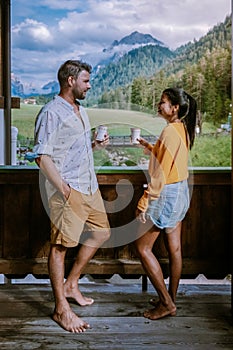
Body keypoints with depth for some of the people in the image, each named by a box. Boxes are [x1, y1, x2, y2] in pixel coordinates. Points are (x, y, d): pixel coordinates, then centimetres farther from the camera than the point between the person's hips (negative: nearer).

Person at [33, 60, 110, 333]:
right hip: (68, 189, -10)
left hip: (89, 186, 10)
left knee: (101, 231, 17)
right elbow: (43, 157, -17)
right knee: (60, 246, -2)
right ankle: (61, 309, 8)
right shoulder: (51, 112, -11)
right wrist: (64, 189, -21)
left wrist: (96, 144, 7)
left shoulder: (81, 111, 17)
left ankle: (70, 285, 29)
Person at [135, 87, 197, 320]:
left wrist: (144, 202, -20)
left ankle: (166, 303, 6)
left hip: (166, 194, -10)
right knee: (174, 248, 15)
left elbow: (160, 173, -23)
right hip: (181, 191, 10)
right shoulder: (183, 129, 8)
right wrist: (150, 147, 16)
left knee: (142, 247, 0)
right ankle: (171, 299, 27)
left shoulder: (170, 131, -20)